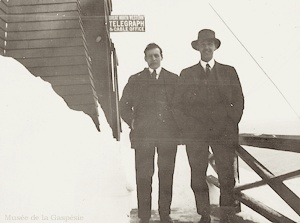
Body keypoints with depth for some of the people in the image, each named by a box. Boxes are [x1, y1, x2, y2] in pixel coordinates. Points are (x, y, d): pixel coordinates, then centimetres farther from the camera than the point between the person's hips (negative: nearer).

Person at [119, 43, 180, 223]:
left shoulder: (173, 79, 11)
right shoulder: (135, 80, 11)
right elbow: (124, 105, 11)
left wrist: (177, 125, 0)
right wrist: (132, 122, -3)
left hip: (168, 134, 1)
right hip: (143, 134, 0)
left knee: (167, 176, 5)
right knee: (144, 177, 0)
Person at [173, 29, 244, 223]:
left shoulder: (229, 72, 13)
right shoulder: (186, 74, 11)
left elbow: (238, 102, 10)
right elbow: (178, 105, 8)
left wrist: (229, 125, -2)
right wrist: (191, 128, -4)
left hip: (224, 133, 0)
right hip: (195, 134, 0)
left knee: (227, 177, -4)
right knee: (198, 177, 0)